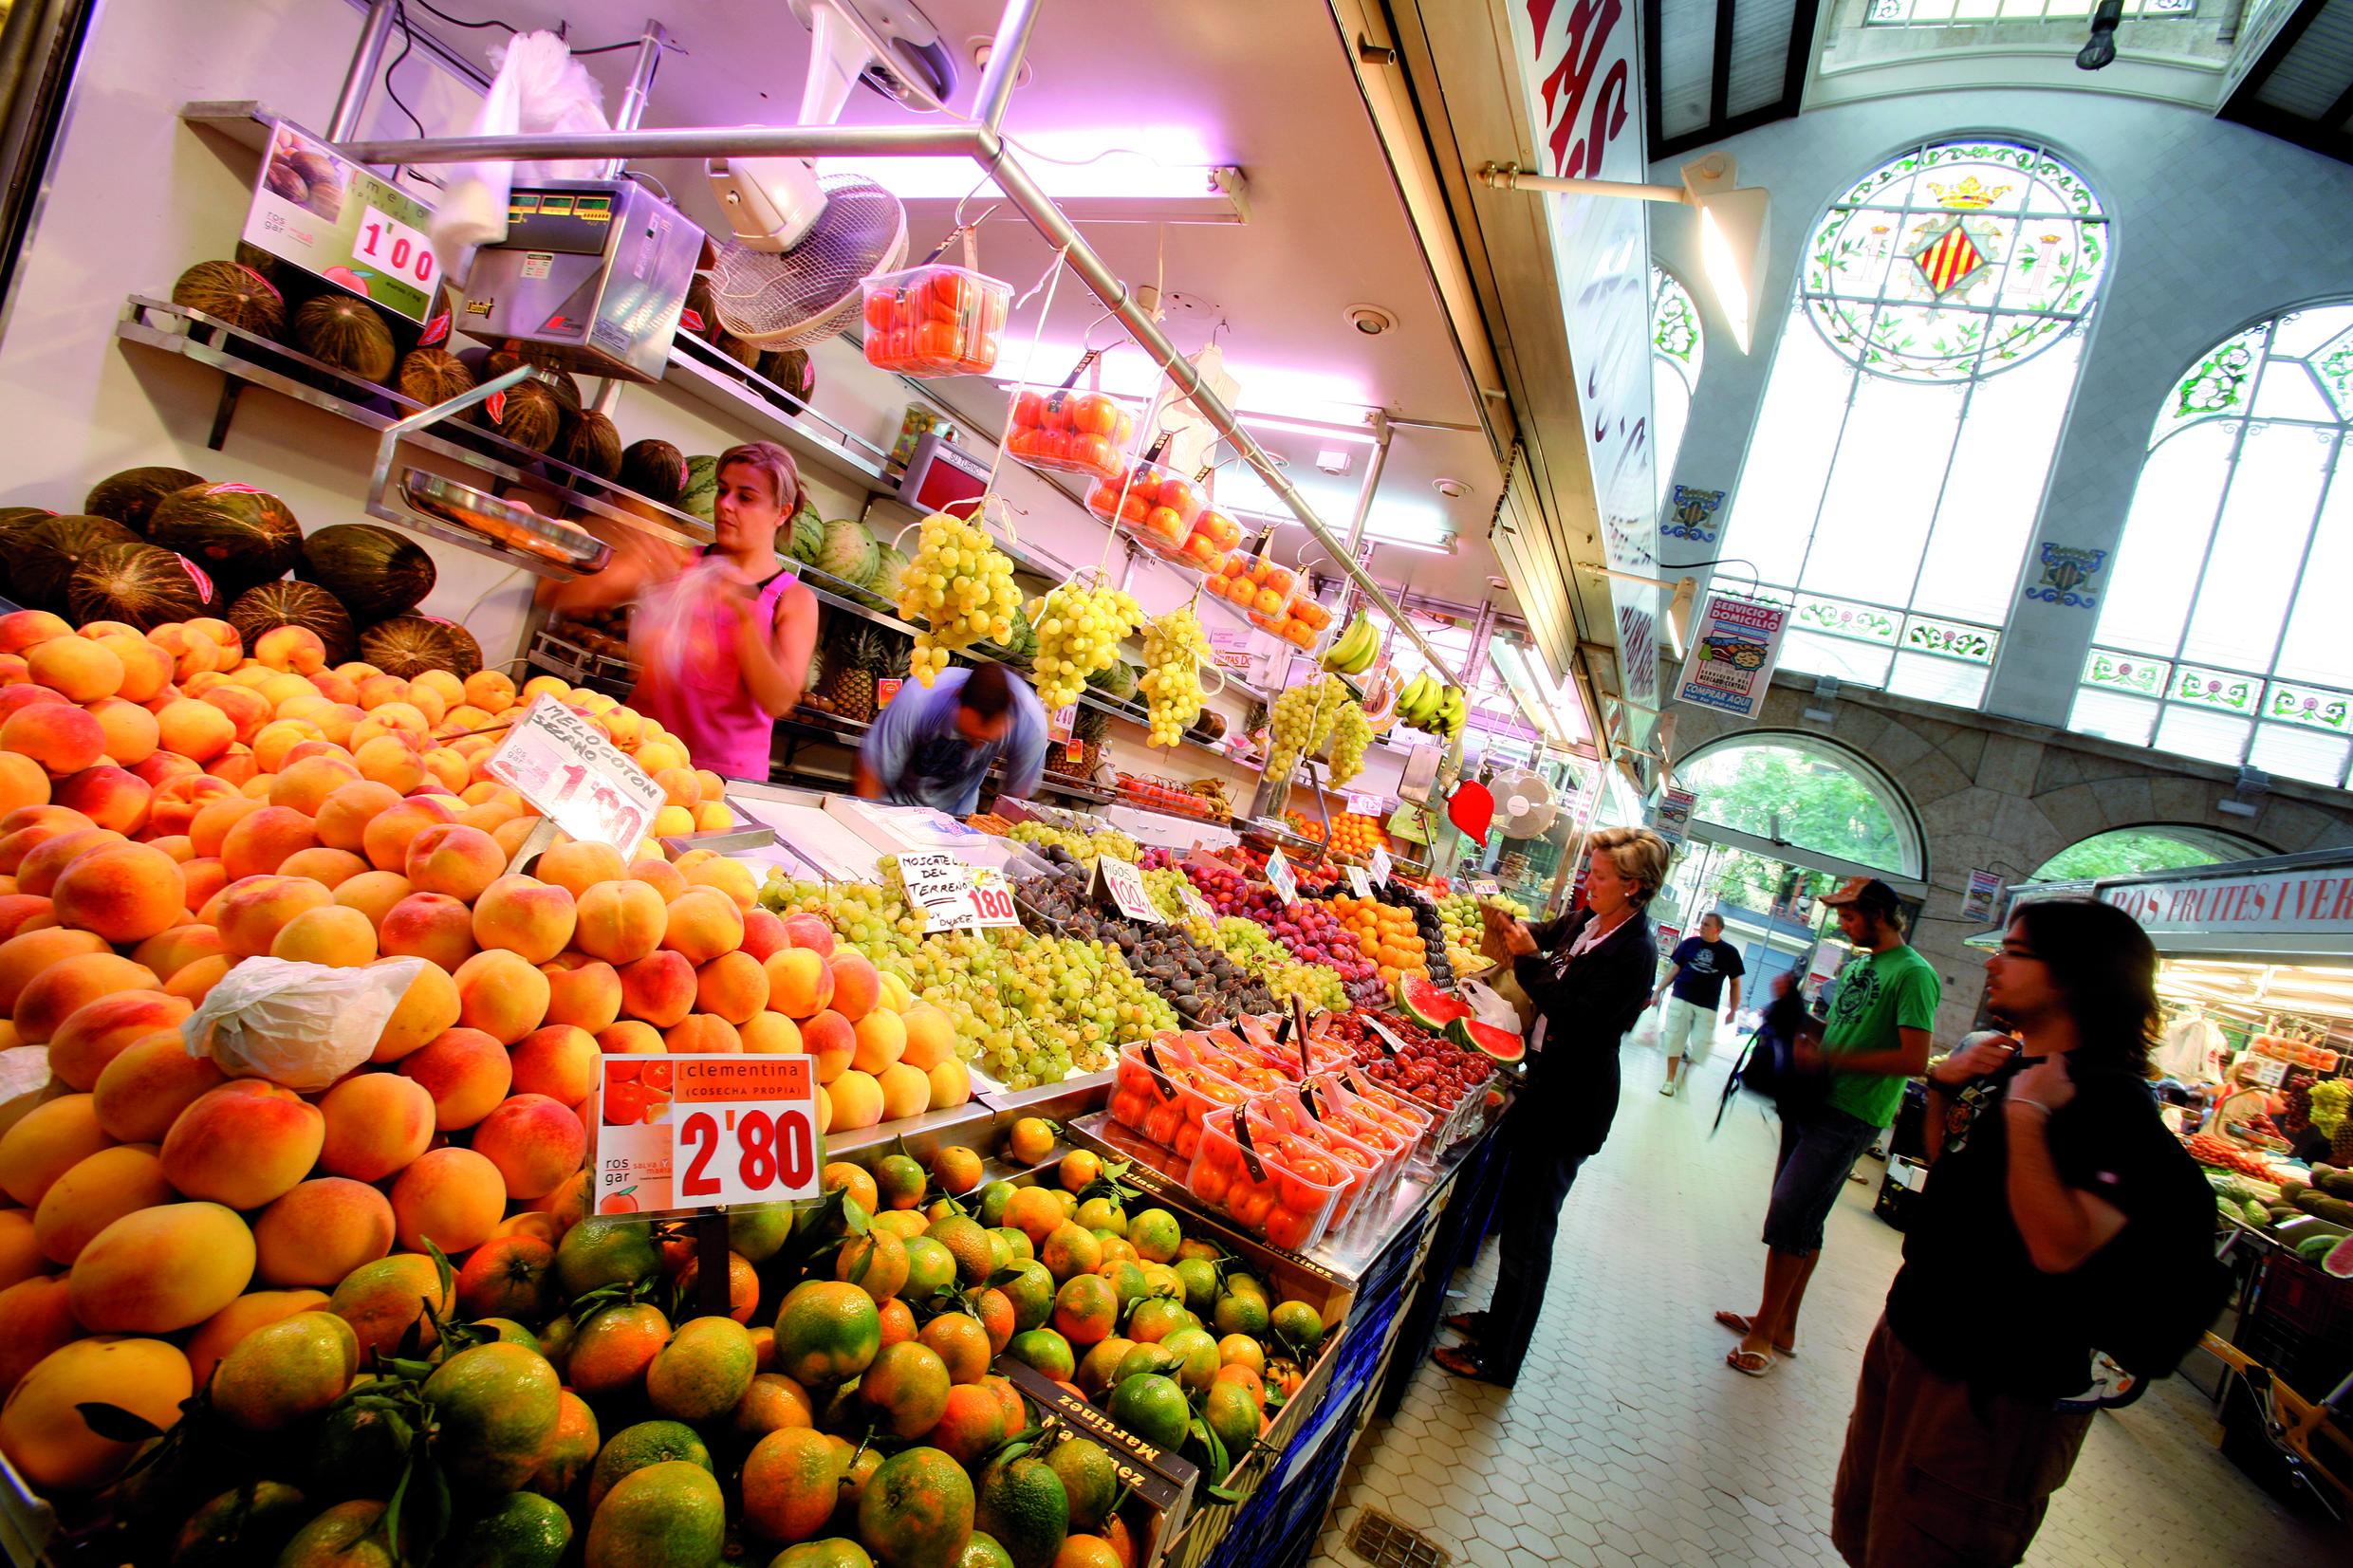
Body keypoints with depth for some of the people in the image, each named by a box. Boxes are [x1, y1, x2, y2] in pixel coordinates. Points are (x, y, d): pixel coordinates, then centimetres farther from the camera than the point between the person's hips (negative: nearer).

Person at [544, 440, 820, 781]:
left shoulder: (795, 600, 2)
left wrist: (744, 615, -21)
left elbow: (779, 703, -10)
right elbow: (559, 596, 3)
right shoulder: (679, 562, 7)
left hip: (722, 774, -2)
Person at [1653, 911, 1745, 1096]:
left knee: (1700, 1047, -5)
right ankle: (1670, 1080, 15)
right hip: (1680, 1000, 1)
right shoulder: (1689, 943, 3)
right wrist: (1658, 991, 4)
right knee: (1674, 1040, 2)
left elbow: (1735, 983, 7)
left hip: (1707, 1008, -1)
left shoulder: (1729, 952, 1)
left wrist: (1733, 1010, 4)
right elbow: (1674, 969, 8)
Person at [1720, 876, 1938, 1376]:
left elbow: (1914, 1059, -21)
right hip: (1813, 1101, 9)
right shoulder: (1856, 964, 14)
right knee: (1802, 1222, 15)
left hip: (1850, 1116, -8)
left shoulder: (1914, 974, -14)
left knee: (1787, 1217, -9)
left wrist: (1827, 1059, -19)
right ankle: (1781, 1324, 26)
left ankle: (1765, 1331, 3)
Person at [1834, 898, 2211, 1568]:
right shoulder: (2004, 1062, 4)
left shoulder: (2113, 1102, -22)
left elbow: (2060, 1249, -34)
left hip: (1990, 1392, -8)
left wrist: (2027, 1113, -31)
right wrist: (1942, 1085, 2)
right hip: (1909, 1336, 8)